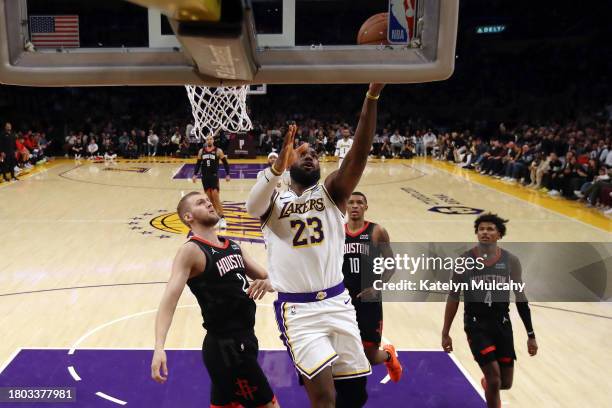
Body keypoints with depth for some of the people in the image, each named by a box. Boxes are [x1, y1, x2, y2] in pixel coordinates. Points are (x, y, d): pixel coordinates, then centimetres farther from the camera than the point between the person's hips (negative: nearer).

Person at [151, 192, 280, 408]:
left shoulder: (232, 246, 10)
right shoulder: (191, 251, -13)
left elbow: (266, 277, 15)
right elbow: (169, 298, -24)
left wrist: (267, 282, -10)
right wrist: (159, 347, -38)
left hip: (242, 339, 8)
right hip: (226, 346, -8)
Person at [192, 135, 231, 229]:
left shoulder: (218, 151, -3)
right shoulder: (201, 151, 7)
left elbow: (225, 163, 0)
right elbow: (198, 163, 14)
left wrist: (227, 174, -9)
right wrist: (195, 174, 5)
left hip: (214, 176, -4)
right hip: (204, 177, 4)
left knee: (215, 197, -13)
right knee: (209, 198, 6)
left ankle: (222, 218, -10)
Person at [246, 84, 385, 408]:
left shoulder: (332, 192, 6)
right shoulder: (273, 202, 3)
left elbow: (360, 153, -12)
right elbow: (251, 205, -22)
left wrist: (372, 95, -25)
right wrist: (278, 166, -43)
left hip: (337, 302, 3)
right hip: (297, 309, -3)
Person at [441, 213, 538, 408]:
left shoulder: (511, 261, -4)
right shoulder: (464, 261, -9)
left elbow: (520, 298, 4)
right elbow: (453, 297, -1)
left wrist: (531, 335, 4)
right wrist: (445, 333, -1)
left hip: (502, 323, 3)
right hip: (476, 324, -3)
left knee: (506, 383, 12)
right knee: (494, 380, -11)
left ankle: (487, 382, 48)